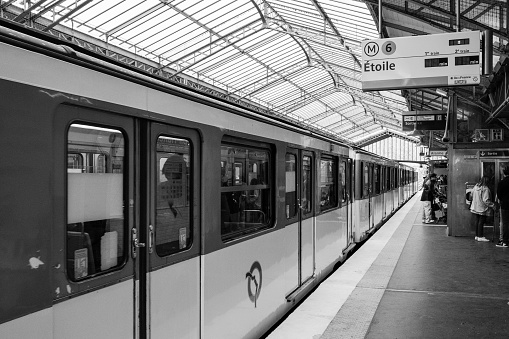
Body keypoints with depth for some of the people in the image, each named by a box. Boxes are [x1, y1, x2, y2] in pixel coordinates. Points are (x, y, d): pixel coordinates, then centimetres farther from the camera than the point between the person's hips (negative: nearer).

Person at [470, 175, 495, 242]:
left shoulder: (475, 187, 4)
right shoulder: (485, 189, -17)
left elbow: (472, 195, 14)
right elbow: (486, 200, -20)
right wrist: (492, 205, -12)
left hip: (475, 208, 7)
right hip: (482, 208, -7)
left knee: (477, 222, 13)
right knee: (481, 222, -1)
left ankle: (477, 236, 18)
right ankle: (480, 237, 2)